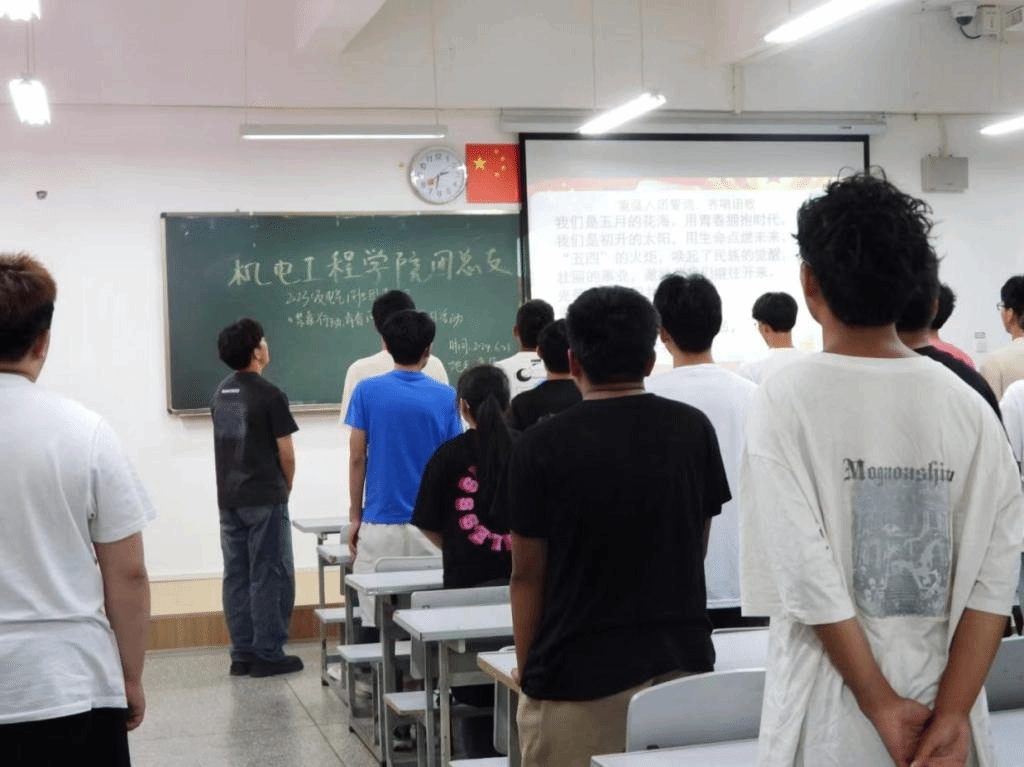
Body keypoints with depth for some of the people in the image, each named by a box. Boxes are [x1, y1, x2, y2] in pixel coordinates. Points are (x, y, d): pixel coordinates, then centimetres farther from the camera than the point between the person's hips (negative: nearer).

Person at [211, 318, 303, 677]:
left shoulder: (220, 394, 9)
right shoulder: (270, 395, -12)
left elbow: (227, 445, 12)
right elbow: (286, 453, -10)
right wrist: (286, 487, 8)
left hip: (229, 498, 7)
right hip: (264, 498, -7)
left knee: (237, 577, 9)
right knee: (270, 576, 0)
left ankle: (242, 654, 12)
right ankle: (268, 654, 2)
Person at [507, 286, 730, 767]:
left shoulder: (541, 448, -9)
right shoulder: (693, 430, 1)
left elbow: (527, 576, -2)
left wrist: (527, 673, 8)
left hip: (579, 677, -3)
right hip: (682, 661, 4)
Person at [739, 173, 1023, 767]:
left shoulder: (786, 401, -11)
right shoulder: (968, 406, -2)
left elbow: (808, 577, -16)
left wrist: (882, 706, -11)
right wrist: (951, 714, -10)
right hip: (946, 711, 3)